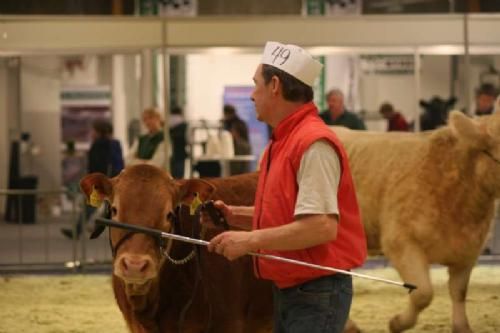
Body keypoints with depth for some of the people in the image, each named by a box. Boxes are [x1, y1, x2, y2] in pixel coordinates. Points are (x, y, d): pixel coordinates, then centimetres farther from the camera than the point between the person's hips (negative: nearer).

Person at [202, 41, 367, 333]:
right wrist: (234, 215, 9)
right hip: (288, 292, 10)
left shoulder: (313, 145, -18)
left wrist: (252, 240, -21)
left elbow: (321, 226, -26)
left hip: (318, 296, -10)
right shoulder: (283, 143, 13)